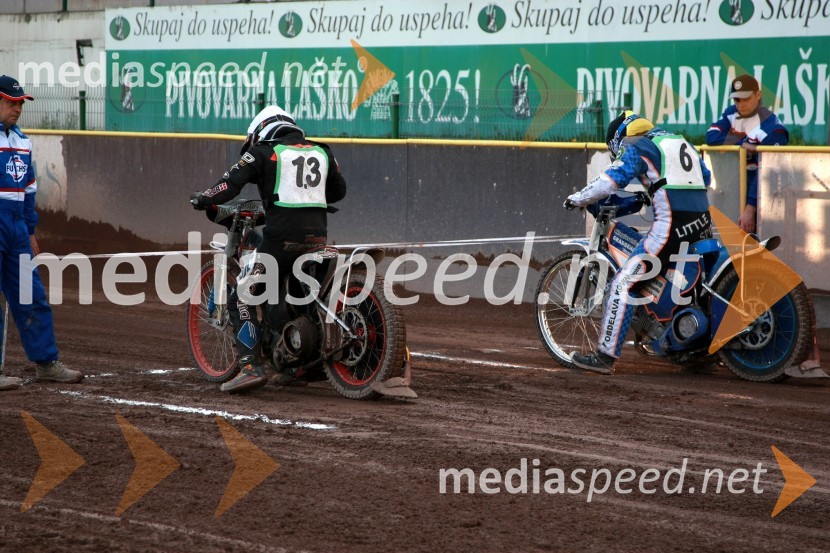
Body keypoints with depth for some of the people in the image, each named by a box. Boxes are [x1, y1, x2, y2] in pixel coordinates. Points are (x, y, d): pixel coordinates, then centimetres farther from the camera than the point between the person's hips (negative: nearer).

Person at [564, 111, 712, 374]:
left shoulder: (636, 149, 3)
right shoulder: (681, 142, 25)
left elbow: (610, 181, -8)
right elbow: (706, 177, 34)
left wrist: (576, 199, 5)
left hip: (671, 225, -8)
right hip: (703, 223, 8)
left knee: (623, 283, -6)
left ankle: (605, 356, -10)